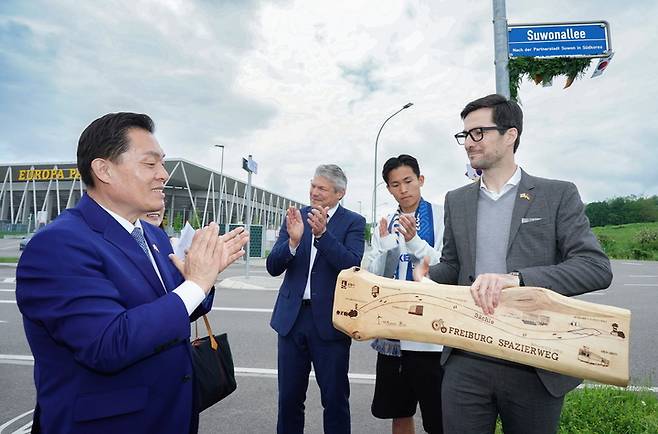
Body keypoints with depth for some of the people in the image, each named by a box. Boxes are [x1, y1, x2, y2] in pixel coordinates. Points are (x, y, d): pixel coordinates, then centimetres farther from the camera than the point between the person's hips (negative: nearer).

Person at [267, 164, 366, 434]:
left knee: (335, 398, 12)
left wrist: (322, 233, -28)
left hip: (329, 320, -3)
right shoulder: (295, 217, 4)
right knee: (289, 397, 16)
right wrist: (293, 240, -21)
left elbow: (352, 265, -17)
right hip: (292, 317, 3)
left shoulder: (353, 222, -3)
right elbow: (273, 267, -3)